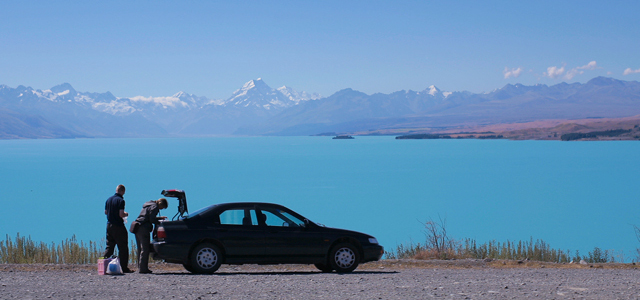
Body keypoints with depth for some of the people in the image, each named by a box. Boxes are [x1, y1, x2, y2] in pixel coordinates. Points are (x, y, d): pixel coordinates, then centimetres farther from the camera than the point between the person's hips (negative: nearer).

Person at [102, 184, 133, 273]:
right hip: (118, 226, -7)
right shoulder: (121, 200, -15)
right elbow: (121, 214, -21)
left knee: (109, 247, 12)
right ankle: (125, 268, 1)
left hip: (109, 225, 7)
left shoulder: (109, 199, 8)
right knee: (123, 248, 0)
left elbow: (105, 212, 15)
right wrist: (126, 214, -1)